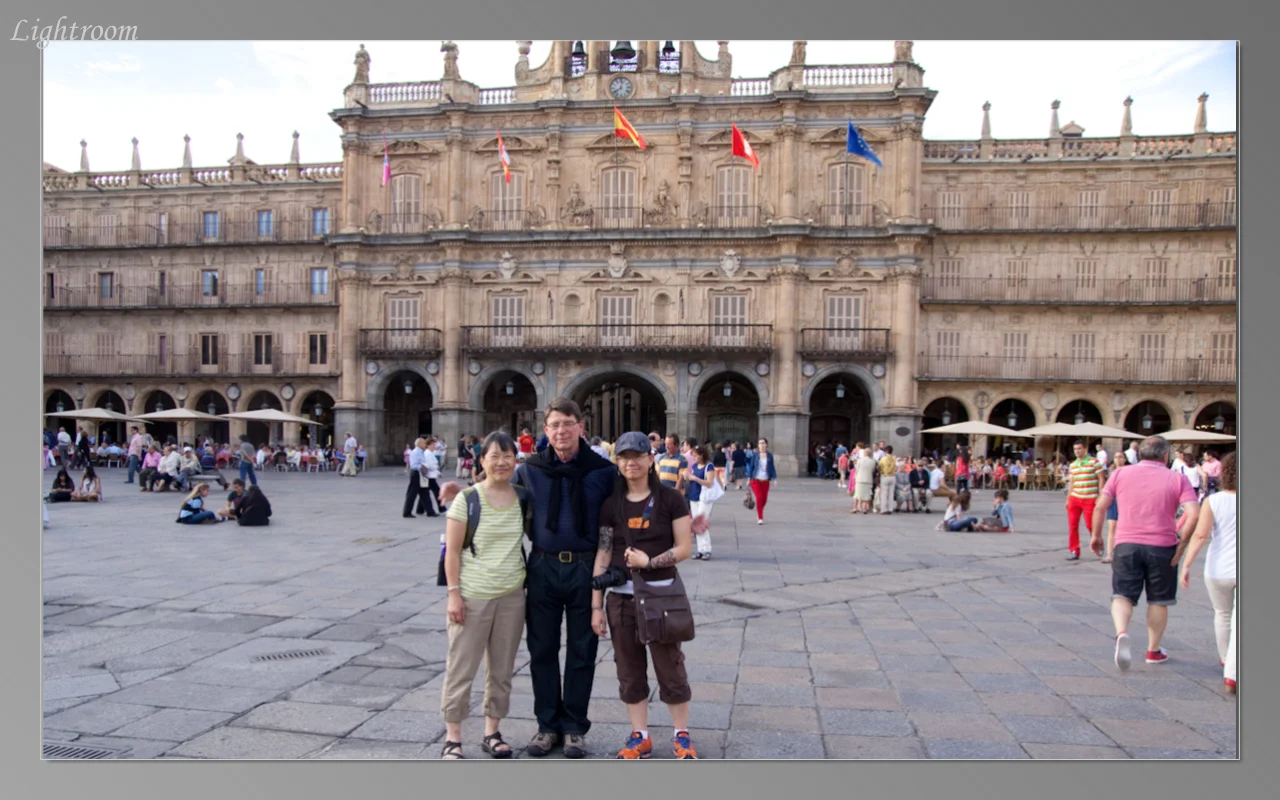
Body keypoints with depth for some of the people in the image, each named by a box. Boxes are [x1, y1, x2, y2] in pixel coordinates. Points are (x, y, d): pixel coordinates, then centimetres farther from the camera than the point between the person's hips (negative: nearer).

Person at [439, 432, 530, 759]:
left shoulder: (522, 498, 2)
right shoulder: (467, 499, -9)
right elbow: (452, 552, -7)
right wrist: (454, 594, -12)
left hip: (512, 596, 4)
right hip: (472, 597, -4)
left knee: (502, 669, 13)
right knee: (461, 667, 4)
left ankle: (492, 732, 28)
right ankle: (452, 737, 18)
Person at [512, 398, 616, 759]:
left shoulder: (603, 470, -2)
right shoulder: (530, 469, 2)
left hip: (585, 568, -1)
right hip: (543, 567, 2)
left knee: (581, 651, 8)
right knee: (542, 649, 9)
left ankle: (575, 727, 23)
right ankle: (548, 724, 25)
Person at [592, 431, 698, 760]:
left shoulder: (670, 499, -4)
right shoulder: (611, 504, 3)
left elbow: (684, 547, -5)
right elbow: (602, 553, 3)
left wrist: (650, 562, -20)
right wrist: (596, 605, 1)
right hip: (621, 596, 3)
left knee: (670, 667, 4)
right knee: (630, 670, 11)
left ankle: (682, 736, 21)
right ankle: (640, 738, 25)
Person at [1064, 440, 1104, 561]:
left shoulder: (1094, 462, -3)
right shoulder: (1072, 465, 12)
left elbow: (1101, 479, -4)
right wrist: (1068, 499, 14)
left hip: (1090, 499, -5)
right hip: (1074, 498, 5)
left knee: (1090, 525, -2)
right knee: (1072, 525, 3)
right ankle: (1074, 551, 10)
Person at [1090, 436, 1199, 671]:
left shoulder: (1121, 473, 5)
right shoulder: (1177, 479, 1)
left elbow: (1100, 506, 0)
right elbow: (1193, 513, -12)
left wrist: (1096, 535, 11)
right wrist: (1181, 543, -5)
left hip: (1126, 544, 0)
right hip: (1162, 547, 0)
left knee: (1123, 595, 2)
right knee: (1158, 600, 15)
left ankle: (1121, 632, -25)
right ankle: (1154, 650, 24)